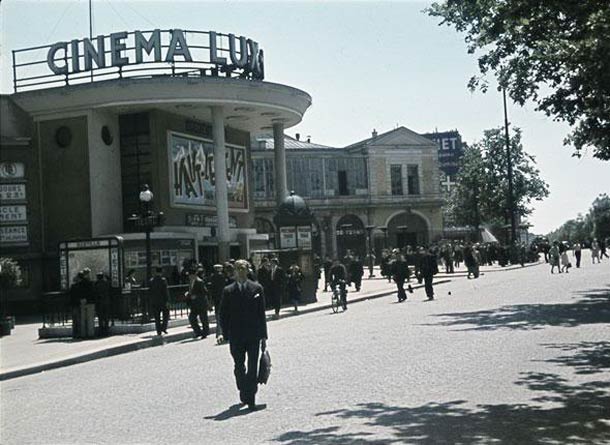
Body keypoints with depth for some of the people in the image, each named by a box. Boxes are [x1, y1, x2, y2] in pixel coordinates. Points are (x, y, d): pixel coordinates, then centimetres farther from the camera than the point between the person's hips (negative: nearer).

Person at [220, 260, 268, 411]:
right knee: (239, 367, 8)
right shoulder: (228, 291, 1)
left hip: (254, 335, 0)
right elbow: (224, 315, 3)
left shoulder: (257, 288, 3)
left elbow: (262, 313, 4)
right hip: (236, 337, 0)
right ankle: (243, 393, 27)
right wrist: (226, 335, -4)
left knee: (252, 368, -1)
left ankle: (250, 398, 5)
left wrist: (263, 336, 2)